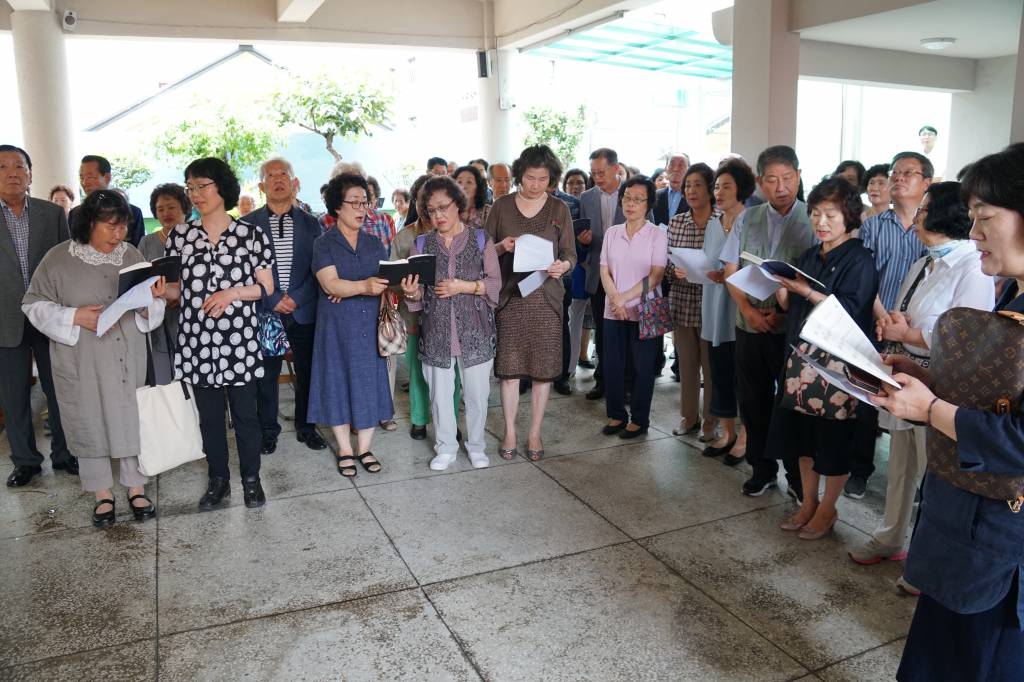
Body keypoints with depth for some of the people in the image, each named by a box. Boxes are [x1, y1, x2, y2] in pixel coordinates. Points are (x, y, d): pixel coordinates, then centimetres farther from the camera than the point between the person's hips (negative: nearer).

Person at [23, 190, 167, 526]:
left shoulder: (133, 256, 3)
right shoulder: (59, 258, -5)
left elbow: (149, 311, 8)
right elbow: (34, 304, -1)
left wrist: (153, 300, -15)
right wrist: (74, 317, -16)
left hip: (128, 359, 2)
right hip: (82, 362, -2)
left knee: (132, 420, 6)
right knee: (91, 424, 7)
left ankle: (136, 488, 21)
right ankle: (103, 495, 21)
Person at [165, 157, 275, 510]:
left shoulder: (251, 234, -2)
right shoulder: (179, 235, 5)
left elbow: (266, 286, 0)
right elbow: (178, 288, 10)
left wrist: (232, 293, -15)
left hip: (240, 340, -2)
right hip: (197, 341, 3)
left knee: (245, 413, 7)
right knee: (209, 415, 13)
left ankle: (251, 479, 24)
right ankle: (218, 479, 29)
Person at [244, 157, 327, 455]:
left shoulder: (310, 223, 6)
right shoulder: (248, 224, 2)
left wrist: (296, 299, -10)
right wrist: (273, 301, -11)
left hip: (304, 312, 1)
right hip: (264, 311, -1)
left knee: (307, 373, 9)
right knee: (266, 375, 7)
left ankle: (306, 427, 25)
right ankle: (268, 430, 23)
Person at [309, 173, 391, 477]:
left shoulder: (375, 243, 10)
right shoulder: (324, 243, -1)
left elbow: (385, 281, -1)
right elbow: (330, 283, -16)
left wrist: (349, 289, -15)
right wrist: (364, 286, -33)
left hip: (370, 324, 3)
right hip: (337, 326, -3)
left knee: (369, 382, 5)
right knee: (339, 382, 4)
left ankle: (364, 447, 16)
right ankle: (344, 450, 16)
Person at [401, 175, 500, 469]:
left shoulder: (480, 239, 0)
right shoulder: (421, 244, 6)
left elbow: (495, 282, -2)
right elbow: (418, 290, 5)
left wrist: (465, 286, -17)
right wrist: (412, 292, -17)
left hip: (474, 330, -1)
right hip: (436, 331, 2)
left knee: (477, 392, 6)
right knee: (440, 394, 9)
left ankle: (476, 445, 27)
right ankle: (446, 448, 28)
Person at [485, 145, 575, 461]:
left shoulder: (559, 209, 4)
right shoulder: (502, 205, 4)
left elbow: (570, 254, 4)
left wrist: (562, 265, -19)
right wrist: (502, 247, -14)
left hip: (546, 296, 0)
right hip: (509, 295, 0)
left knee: (543, 368, 3)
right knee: (509, 366, 1)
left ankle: (535, 433, 16)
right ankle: (510, 432, 15)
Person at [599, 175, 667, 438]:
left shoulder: (657, 235, -4)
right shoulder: (612, 233, 8)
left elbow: (656, 276, -10)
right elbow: (605, 271, 5)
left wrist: (625, 298, -15)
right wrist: (615, 299, -12)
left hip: (645, 312, -3)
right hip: (613, 312, 4)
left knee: (643, 368, 5)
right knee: (612, 366, 8)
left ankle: (639, 419, 18)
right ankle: (616, 415, 24)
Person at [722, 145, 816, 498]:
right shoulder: (747, 219, 7)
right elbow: (731, 270, 5)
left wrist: (784, 310, -17)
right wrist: (748, 309, -8)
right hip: (750, 326, 4)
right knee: (753, 400, 12)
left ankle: (799, 476, 21)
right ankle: (762, 469, 28)